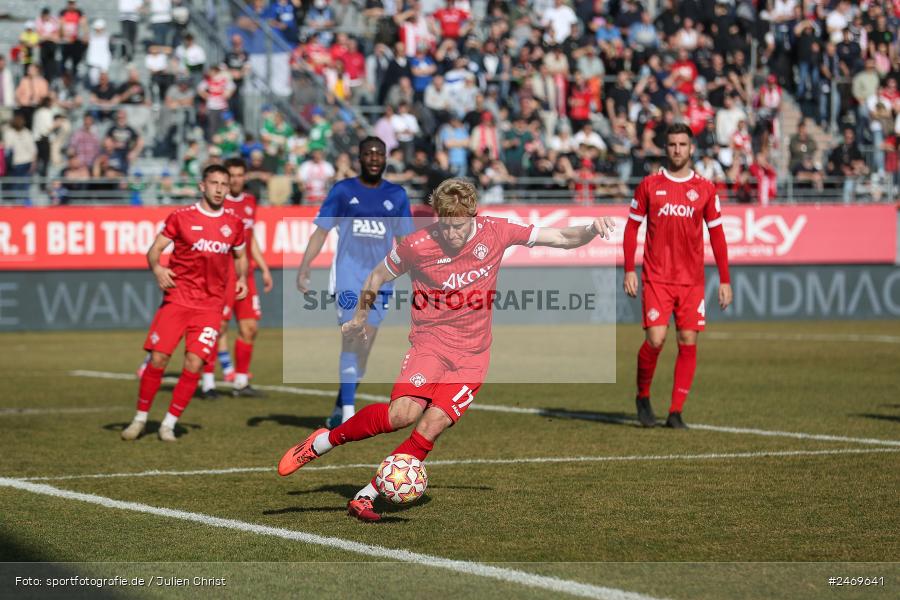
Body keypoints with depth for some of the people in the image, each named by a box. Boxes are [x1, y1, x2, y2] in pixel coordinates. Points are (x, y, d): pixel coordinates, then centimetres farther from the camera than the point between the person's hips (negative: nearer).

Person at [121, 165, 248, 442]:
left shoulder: (234, 223, 8)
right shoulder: (181, 217, -1)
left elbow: (240, 256, 23)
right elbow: (155, 249, 2)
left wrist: (242, 278, 3)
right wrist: (157, 268, -19)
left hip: (211, 305, 2)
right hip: (177, 298, -2)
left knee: (194, 364, -9)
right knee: (158, 358, -7)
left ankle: (169, 424, 4)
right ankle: (140, 418, 11)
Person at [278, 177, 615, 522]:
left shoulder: (494, 233, -5)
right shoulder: (417, 246, -9)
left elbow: (562, 239, 1)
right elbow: (378, 276, 10)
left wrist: (591, 230, -16)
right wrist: (360, 318, 14)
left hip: (471, 357, 2)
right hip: (430, 344, -2)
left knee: (433, 425, -16)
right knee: (403, 413, -27)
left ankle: (365, 497, -9)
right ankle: (323, 442, -7)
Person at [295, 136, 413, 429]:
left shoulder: (396, 195, 9)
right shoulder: (343, 190, 2)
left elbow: (406, 240, 13)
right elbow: (321, 231, 2)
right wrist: (304, 268, -7)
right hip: (348, 274, -3)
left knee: (365, 346, 2)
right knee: (352, 337, -15)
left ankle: (339, 410, 14)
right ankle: (348, 413, -18)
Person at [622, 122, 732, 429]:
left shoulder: (705, 188, 6)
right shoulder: (649, 185, 3)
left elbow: (716, 235, 9)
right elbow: (631, 228, 7)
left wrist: (724, 280, 5)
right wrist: (629, 270, -1)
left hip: (692, 279, 2)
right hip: (656, 277, -2)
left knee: (688, 343, -3)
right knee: (655, 339, -13)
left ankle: (676, 412, 4)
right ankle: (643, 397, 11)